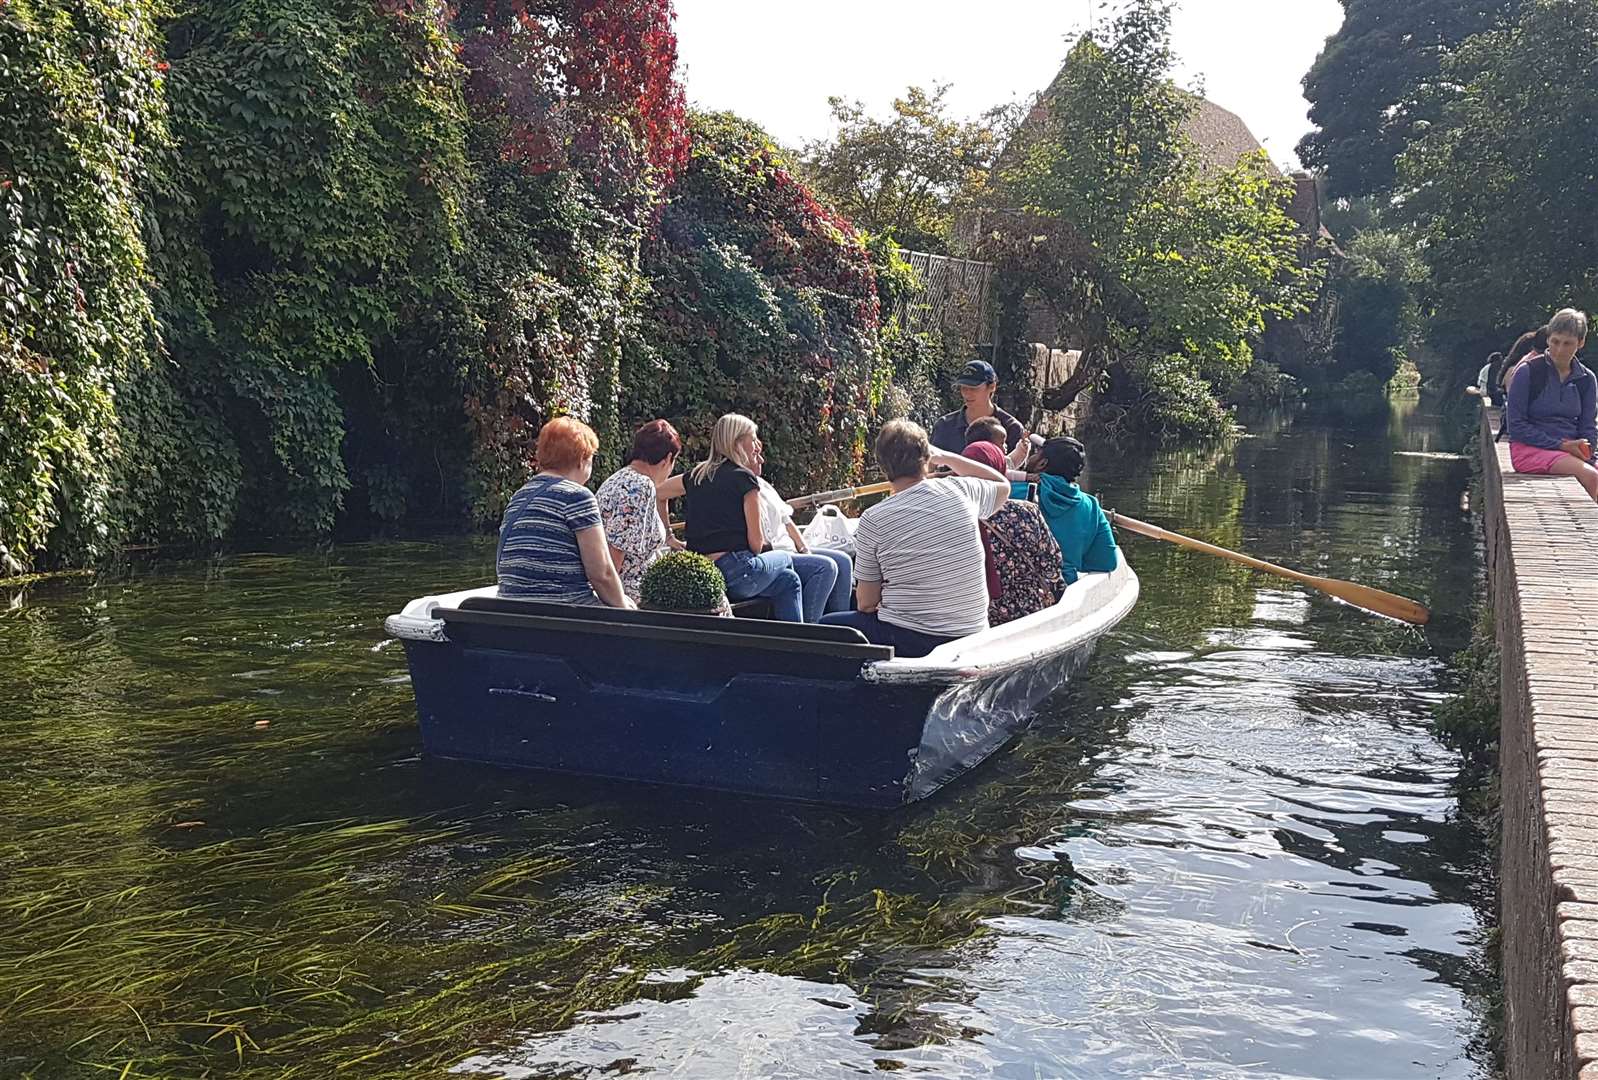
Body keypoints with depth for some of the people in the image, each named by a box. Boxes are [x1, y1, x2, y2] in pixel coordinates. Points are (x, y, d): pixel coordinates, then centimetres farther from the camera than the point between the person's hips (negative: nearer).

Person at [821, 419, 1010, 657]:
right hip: (971, 637, 5)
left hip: (911, 642, -5)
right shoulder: (960, 491, -4)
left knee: (826, 626, 18)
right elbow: (1003, 486, 21)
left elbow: (866, 603, -5)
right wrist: (945, 456, 24)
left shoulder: (872, 520, -12)